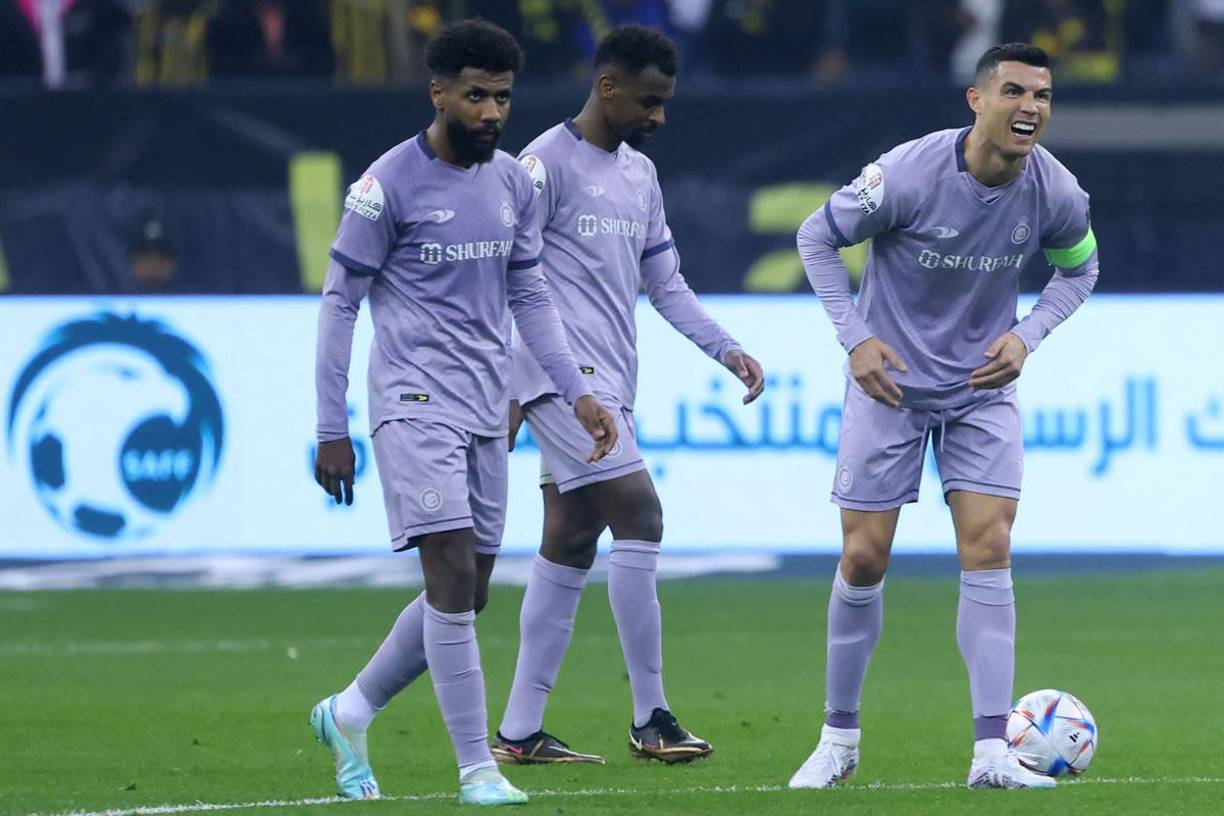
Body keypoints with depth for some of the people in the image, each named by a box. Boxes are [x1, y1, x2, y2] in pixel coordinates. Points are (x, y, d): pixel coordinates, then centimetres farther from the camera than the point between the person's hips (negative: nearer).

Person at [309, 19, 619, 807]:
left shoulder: (514, 183, 9)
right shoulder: (388, 185, -8)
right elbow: (340, 304, -4)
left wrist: (578, 392, 8)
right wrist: (332, 431, -6)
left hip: (487, 413, 7)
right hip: (415, 406, -7)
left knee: (467, 595, 8)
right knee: (454, 579, -14)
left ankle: (350, 714, 27)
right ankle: (478, 769, -11)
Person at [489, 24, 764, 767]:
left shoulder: (640, 174, 18)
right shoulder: (547, 163, -8)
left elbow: (665, 281, 23)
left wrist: (724, 348, 11)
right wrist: (502, 387, -13)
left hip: (611, 385, 9)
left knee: (570, 547, 7)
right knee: (639, 514, -16)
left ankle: (520, 733, 10)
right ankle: (651, 719, -13)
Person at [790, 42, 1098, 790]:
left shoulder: (1057, 193, -12)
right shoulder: (908, 174, -22)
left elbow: (1079, 268, 9)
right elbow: (818, 237, -7)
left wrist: (1027, 337, -6)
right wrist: (855, 338, -13)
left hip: (983, 386, 2)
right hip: (891, 382, -2)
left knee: (989, 550, -10)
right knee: (864, 559, -1)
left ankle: (992, 754, -9)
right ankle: (840, 738, 17)